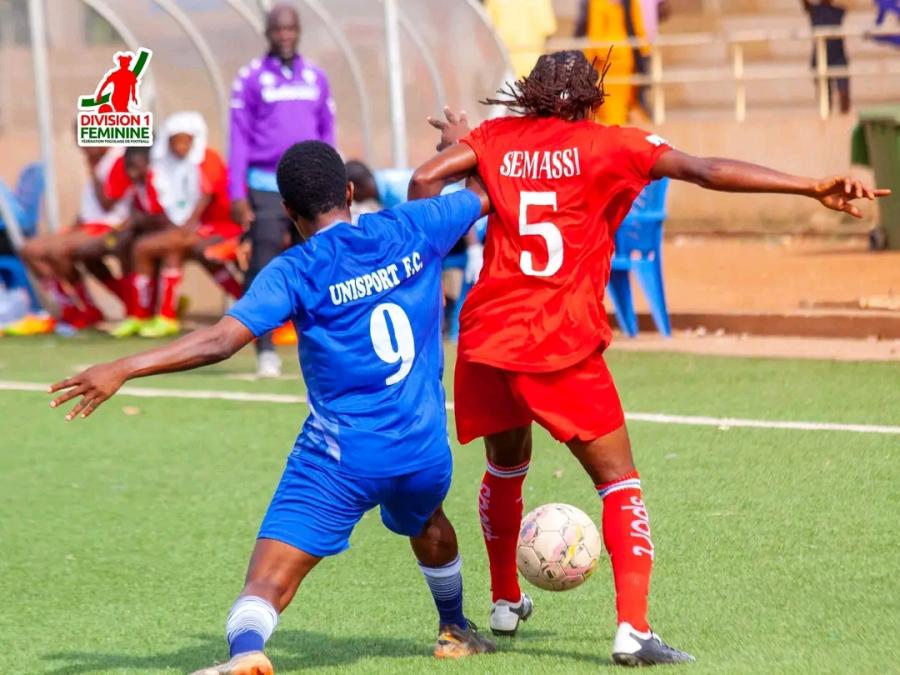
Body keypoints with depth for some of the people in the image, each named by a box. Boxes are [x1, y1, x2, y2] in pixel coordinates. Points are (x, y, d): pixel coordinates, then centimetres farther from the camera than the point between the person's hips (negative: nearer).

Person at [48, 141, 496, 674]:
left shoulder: (296, 271, -10)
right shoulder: (410, 230, 1)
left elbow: (221, 340, -21)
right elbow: (489, 194, 19)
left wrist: (123, 369, -22)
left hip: (342, 458, -5)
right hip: (425, 448, 5)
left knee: (268, 581, -15)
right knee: (428, 526, 38)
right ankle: (456, 630, 59)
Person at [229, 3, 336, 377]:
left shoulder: (316, 78, 11)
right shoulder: (251, 78, 1)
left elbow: (327, 136, 15)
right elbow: (239, 139, -1)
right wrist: (237, 195, -7)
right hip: (266, 188, -3)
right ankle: (265, 351, 1)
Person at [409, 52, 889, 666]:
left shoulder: (496, 138, 9)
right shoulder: (610, 146, -1)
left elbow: (426, 179, -3)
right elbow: (705, 171, -11)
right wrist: (810, 187, -16)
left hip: (487, 339, 4)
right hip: (564, 349, -4)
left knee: (507, 466, 28)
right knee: (621, 483, 5)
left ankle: (505, 603, 39)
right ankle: (633, 629, -11)